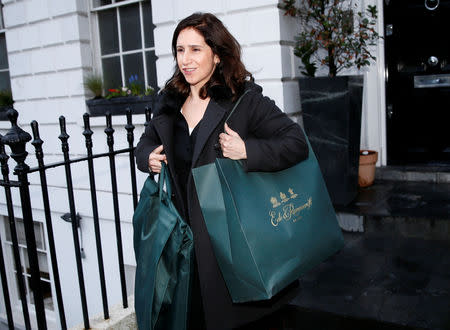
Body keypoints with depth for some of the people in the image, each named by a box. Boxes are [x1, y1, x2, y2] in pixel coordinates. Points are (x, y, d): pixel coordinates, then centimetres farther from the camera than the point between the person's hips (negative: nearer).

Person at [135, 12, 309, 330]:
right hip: (183, 231, 5)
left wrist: (247, 151, -22)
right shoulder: (168, 102, 9)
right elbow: (146, 142, 25)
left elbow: (297, 143, -10)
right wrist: (148, 157, 2)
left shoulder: (245, 100, -8)